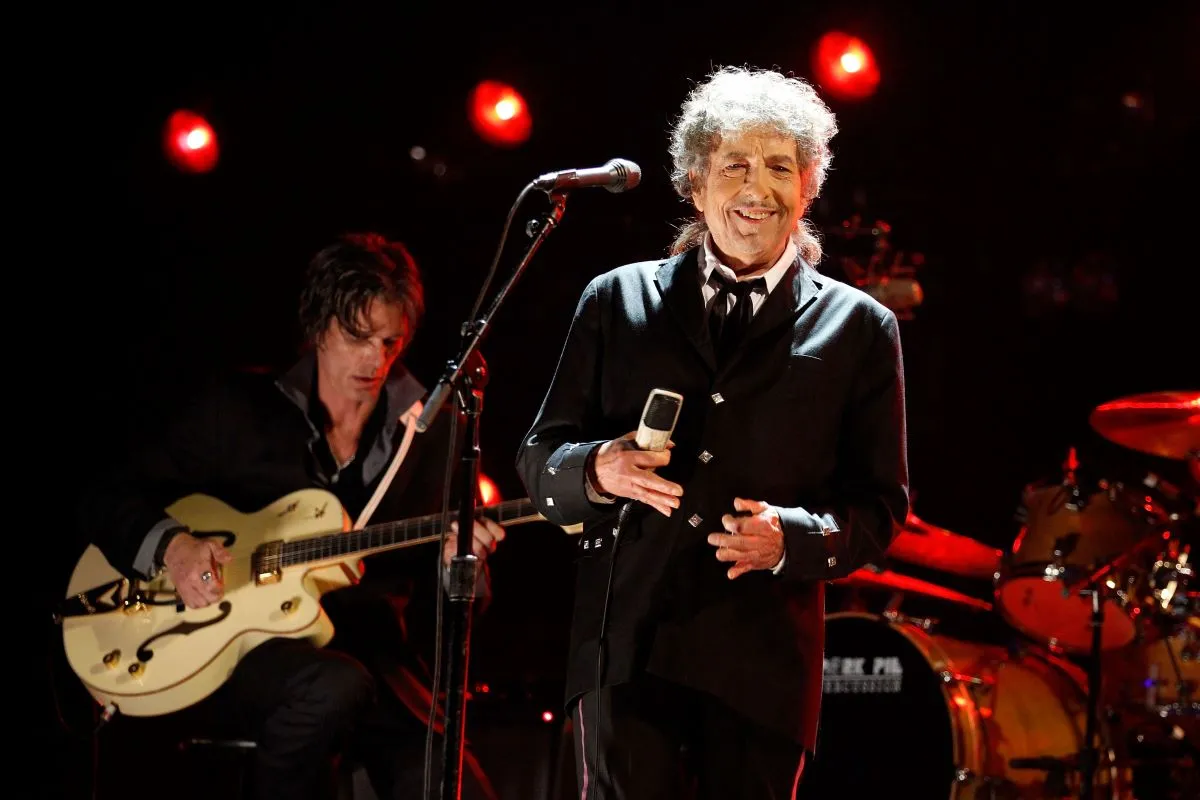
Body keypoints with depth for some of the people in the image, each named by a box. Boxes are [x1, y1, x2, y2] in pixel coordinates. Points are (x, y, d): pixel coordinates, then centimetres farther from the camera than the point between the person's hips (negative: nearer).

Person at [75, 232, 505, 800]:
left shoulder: (423, 434, 10)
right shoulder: (238, 409, 3)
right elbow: (108, 499, 5)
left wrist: (454, 560, -14)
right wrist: (171, 546, -16)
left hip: (370, 654, 3)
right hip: (236, 647, -2)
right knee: (335, 686, -38)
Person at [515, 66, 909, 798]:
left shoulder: (858, 327, 8)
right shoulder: (619, 301, 10)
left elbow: (881, 505, 7)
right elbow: (539, 460, 12)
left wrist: (792, 539, -13)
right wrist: (599, 469, -11)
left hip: (766, 663, 0)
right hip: (626, 646, 0)